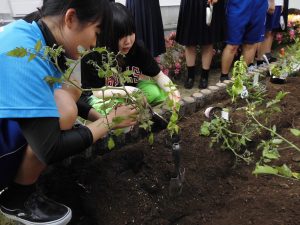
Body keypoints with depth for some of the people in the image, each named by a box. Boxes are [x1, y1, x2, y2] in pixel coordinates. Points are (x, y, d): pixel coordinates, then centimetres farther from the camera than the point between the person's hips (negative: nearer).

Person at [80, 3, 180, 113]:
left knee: (159, 92, -17)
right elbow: (97, 91, -23)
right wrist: (127, 91, -38)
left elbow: (159, 75, -10)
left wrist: (171, 90, -32)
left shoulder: (138, 48, -18)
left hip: (130, 92, 3)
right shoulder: (93, 55, -28)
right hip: (101, 97, -3)